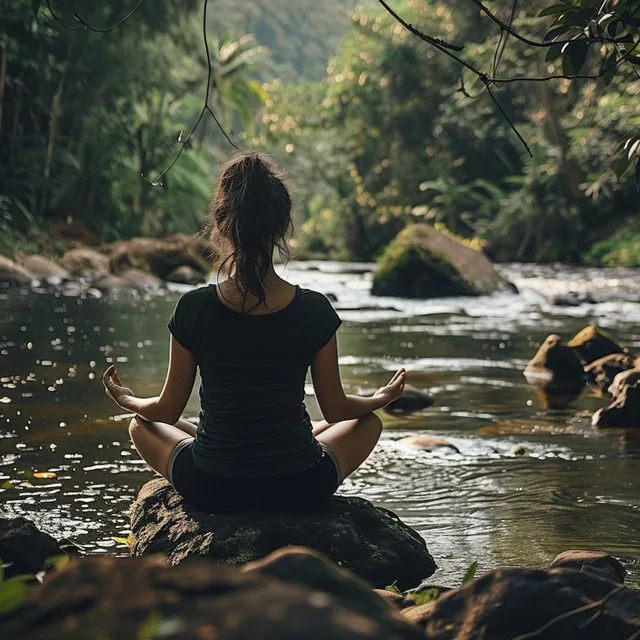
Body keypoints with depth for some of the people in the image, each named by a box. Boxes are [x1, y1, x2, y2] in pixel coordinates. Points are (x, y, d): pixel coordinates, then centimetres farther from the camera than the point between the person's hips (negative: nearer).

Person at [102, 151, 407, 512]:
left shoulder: (194, 309, -13)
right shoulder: (313, 310, -12)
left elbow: (168, 410, -1)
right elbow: (335, 409, 0)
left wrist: (126, 399, 23)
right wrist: (382, 398, 23)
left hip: (210, 492, 0)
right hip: (299, 491, 0)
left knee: (141, 424, 29)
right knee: (369, 422, 27)